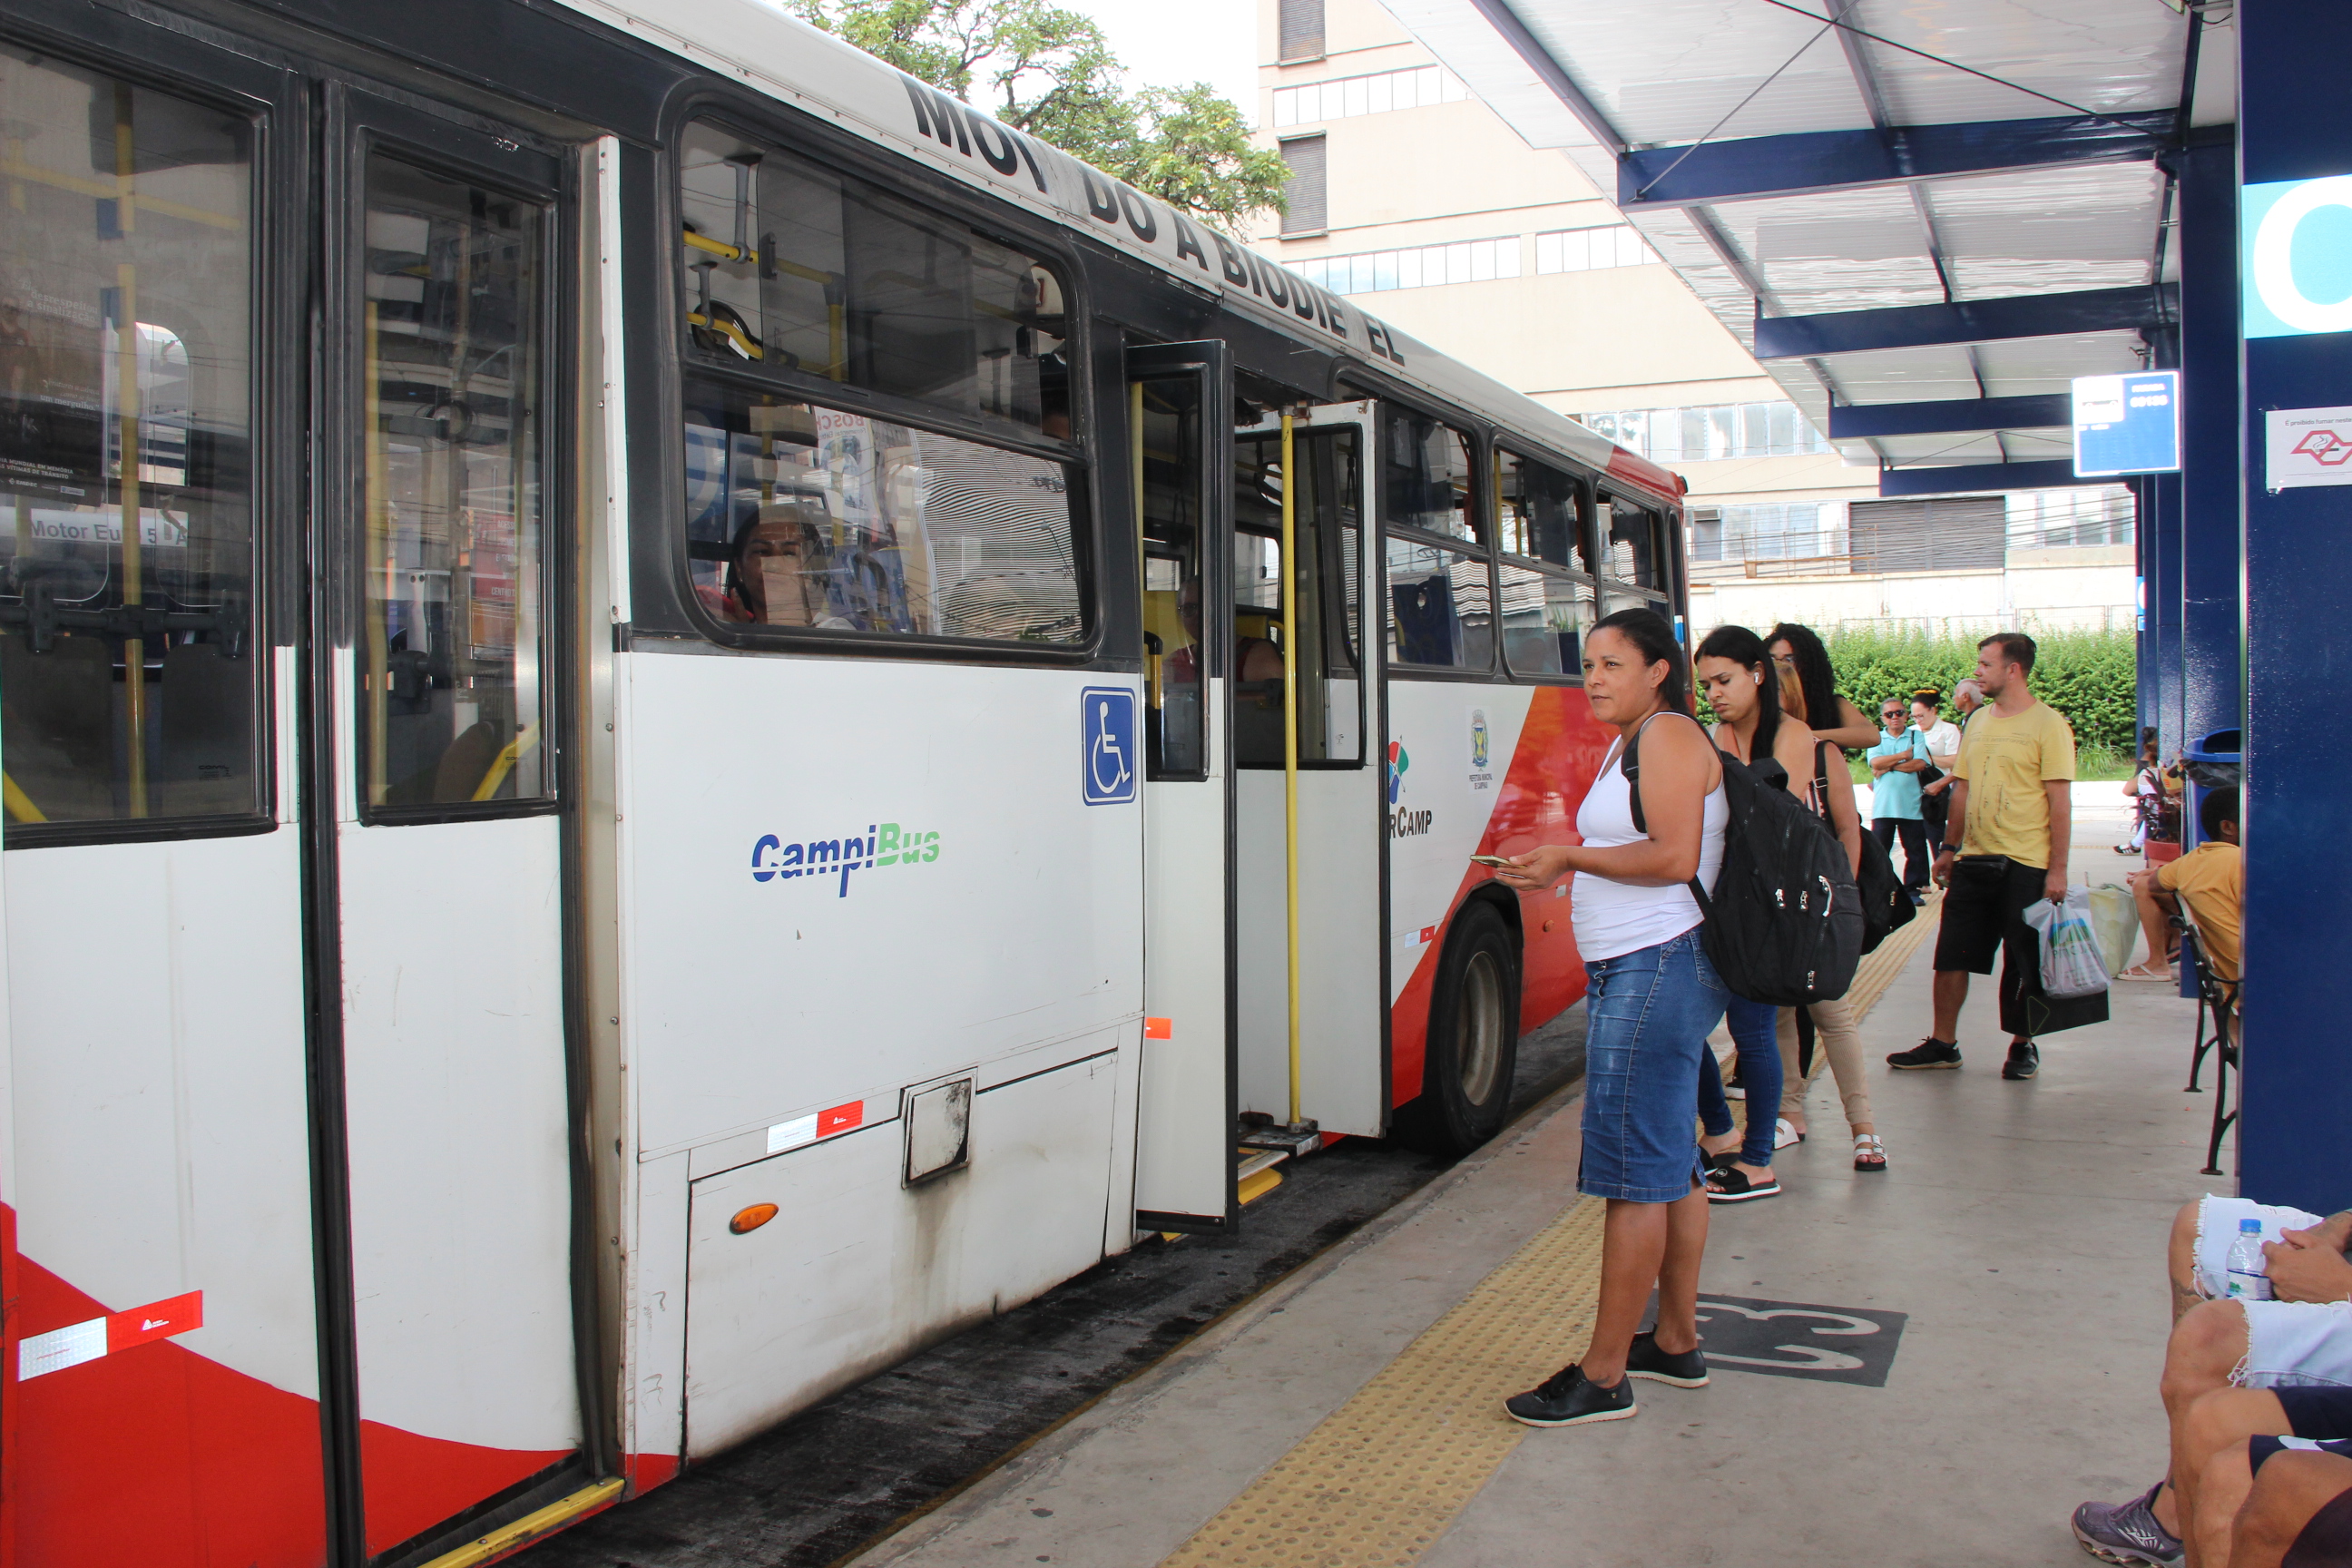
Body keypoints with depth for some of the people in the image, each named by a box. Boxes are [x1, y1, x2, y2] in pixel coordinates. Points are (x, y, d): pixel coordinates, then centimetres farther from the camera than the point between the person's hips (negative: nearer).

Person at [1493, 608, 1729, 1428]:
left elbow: (1674, 857, -21)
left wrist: (1572, 856, -14)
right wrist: (1559, 870, 12)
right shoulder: (1629, 744, 19)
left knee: (1632, 1170, -7)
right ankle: (1677, 1343, 26)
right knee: (1673, 1164, 16)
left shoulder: (1670, 736, -10)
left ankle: (1603, 1375, -2)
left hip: (1655, 972, -11)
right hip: (1635, 972, 11)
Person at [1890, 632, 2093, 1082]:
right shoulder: (1977, 721, 11)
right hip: (1973, 860, 6)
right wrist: (1948, 847, 14)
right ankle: (1943, 1044, 15)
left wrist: (2057, 868, -14)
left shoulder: (2047, 724, -8)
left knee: (2024, 964, 5)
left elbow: (2060, 803, -10)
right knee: (1951, 955, 6)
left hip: (2026, 866, -6)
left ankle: (2022, 1045, 20)